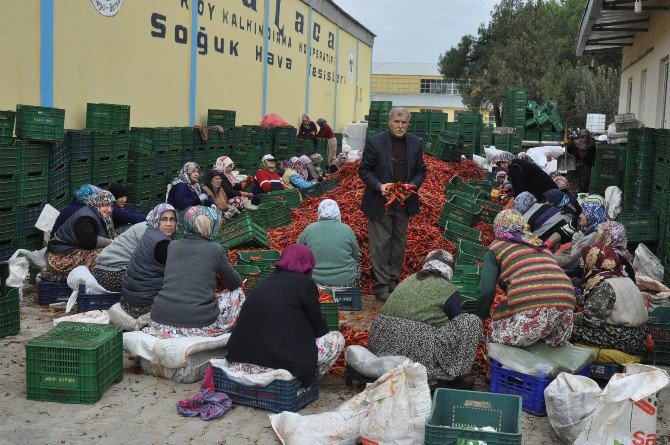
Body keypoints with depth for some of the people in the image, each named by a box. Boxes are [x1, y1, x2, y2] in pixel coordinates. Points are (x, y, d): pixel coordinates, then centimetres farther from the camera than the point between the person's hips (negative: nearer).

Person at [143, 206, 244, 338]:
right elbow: (235, 284, 12)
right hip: (198, 325, -4)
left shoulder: (172, 245, 10)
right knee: (237, 292, 21)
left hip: (161, 322, 4)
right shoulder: (215, 249, -1)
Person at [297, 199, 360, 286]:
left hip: (316, 279, 1)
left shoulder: (309, 229, -9)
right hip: (346, 281, 0)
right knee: (357, 256, 28)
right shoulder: (347, 230, -11)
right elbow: (355, 255, 3)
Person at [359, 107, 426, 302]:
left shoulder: (415, 143, 4)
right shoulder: (375, 142, -7)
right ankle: (381, 285, 8)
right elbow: (364, 170, -4)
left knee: (399, 243, 13)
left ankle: (393, 280, 27)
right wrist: (379, 186, -19)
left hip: (404, 203, 4)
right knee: (380, 244, -1)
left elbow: (421, 171, 10)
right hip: (380, 202, -4)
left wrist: (412, 186, -9)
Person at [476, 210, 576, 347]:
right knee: (557, 341, 30)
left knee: (496, 335, 13)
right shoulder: (540, 244, 30)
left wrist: (481, 316, 21)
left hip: (529, 305, -5)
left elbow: (486, 290, 4)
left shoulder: (495, 247, 14)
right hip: (565, 301, 5)